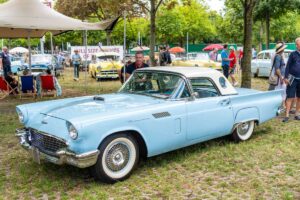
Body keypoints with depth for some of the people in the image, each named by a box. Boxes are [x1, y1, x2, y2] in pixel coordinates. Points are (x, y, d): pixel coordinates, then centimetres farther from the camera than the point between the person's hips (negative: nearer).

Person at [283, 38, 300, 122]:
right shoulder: (293, 54, -1)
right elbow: (288, 66, -1)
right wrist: (286, 77, -8)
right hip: (292, 79, -3)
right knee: (290, 97, -5)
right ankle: (287, 115, -2)